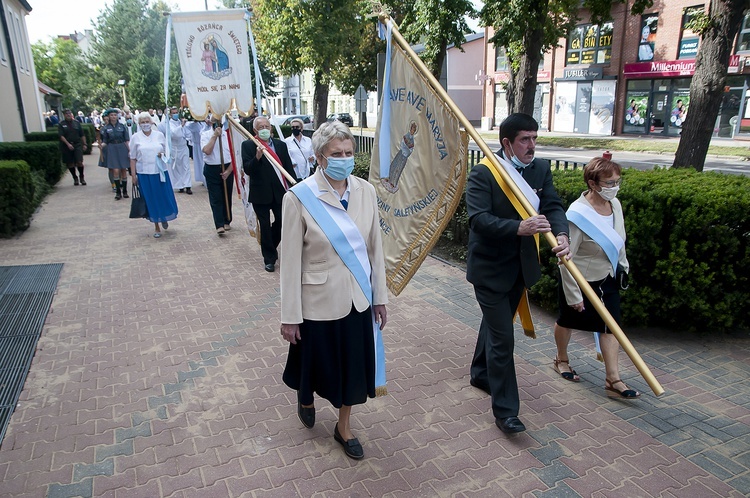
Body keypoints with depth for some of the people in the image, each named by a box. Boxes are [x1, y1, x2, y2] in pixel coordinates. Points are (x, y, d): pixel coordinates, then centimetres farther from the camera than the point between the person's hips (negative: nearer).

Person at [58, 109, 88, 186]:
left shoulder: (77, 123, 10)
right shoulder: (61, 124, 3)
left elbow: (82, 135, 12)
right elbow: (61, 136, -6)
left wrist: (84, 144, 5)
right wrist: (68, 144, -18)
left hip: (77, 145, 0)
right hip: (67, 146, 0)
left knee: (79, 162, -10)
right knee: (70, 163, 5)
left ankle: (81, 177, 9)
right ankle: (75, 178, 19)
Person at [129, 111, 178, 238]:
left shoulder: (159, 135, 5)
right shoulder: (135, 138, 2)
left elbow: (167, 151, 13)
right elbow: (133, 158, 3)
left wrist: (163, 155, -11)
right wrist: (133, 175, -2)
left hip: (160, 172, 1)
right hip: (144, 174, -1)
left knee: (165, 197, 3)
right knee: (151, 200, 5)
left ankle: (164, 218, 33)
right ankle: (156, 226, 18)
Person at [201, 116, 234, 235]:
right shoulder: (205, 135, 0)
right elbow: (207, 151, -17)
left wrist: (228, 170, -8)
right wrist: (215, 136, -17)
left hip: (227, 169, 2)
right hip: (212, 170, -2)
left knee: (227, 197, 10)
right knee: (216, 199, -4)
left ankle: (227, 222, 23)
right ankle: (219, 225, -6)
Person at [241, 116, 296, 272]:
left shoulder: (281, 145, 6)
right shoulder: (248, 145, -3)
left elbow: (289, 167, 7)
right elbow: (247, 169, -11)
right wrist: (257, 157, -27)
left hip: (280, 192, 3)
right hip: (260, 193, -2)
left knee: (282, 222, 5)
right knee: (265, 226, 5)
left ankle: (270, 247, 34)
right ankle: (269, 258, 20)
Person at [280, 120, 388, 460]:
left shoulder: (365, 191, -4)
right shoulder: (299, 198, -15)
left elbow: (375, 248, 3)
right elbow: (291, 261, -12)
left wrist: (380, 297, 6)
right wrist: (290, 316, -9)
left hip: (358, 299, 4)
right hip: (319, 301, -3)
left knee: (354, 363, 16)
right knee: (316, 361, 18)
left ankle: (343, 426, 41)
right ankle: (305, 396, 55)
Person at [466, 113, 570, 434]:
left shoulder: (541, 169, 3)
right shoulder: (482, 174, -16)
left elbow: (553, 206, -6)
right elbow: (478, 218, -27)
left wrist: (561, 234, -27)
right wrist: (519, 228, -40)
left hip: (522, 265, 7)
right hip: (490, 267, -6)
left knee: (496, 324, 24)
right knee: (502, 337, -5)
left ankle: (480, 374, 47)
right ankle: (505, 411, 8)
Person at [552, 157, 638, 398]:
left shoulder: (615, 205, -6)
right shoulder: (578, 214, -28)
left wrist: (623, 266, 19)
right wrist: (574, 294, -21)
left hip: (607, 279, 6)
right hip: (580, 281, -6)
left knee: (610, 326, 6)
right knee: (567, 321, 15)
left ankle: (613, 378, 15)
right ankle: (562, 360, 40)